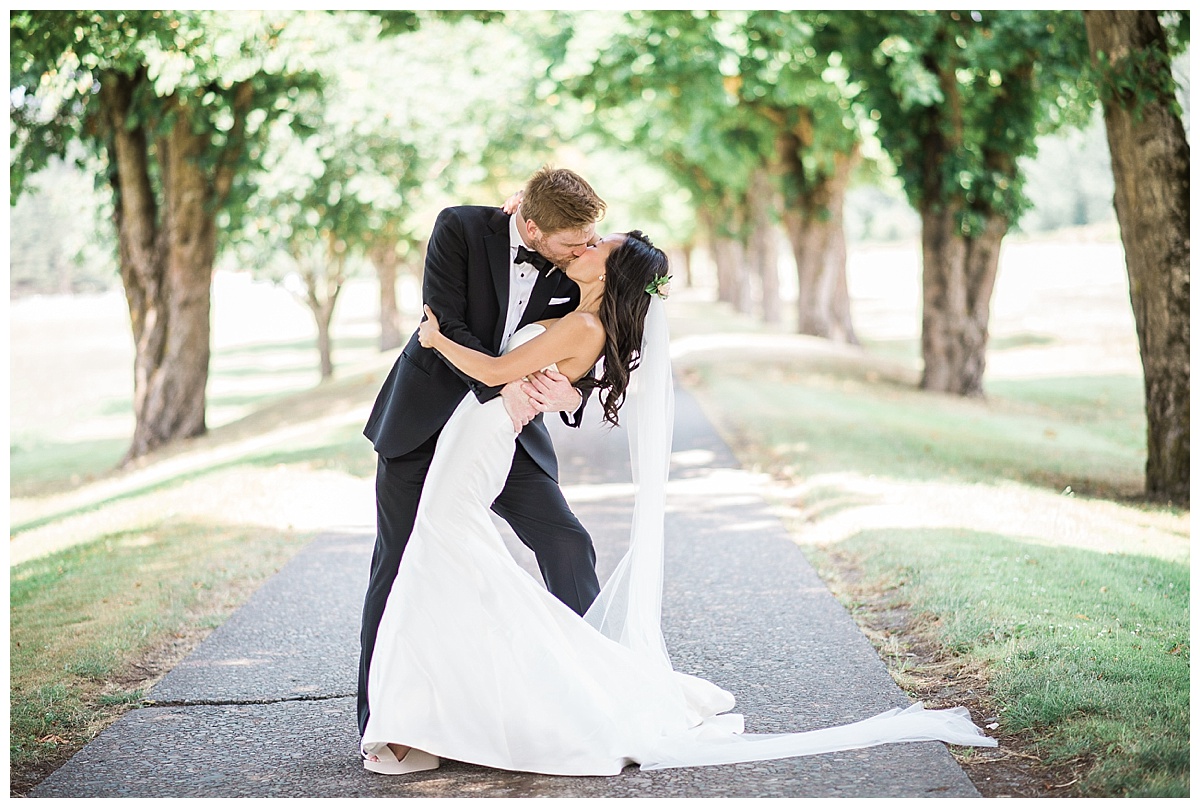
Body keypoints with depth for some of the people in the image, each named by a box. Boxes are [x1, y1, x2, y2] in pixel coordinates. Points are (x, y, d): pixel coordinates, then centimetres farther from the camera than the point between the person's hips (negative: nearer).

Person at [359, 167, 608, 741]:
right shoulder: (460, 229, -16)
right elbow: (444, 322, -22)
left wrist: (571, 396, -28)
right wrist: (501, 384, -34)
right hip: (425, 422, -2)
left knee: (568, 546, -4)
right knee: (398, 564, -1)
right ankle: (379, 714, 9)